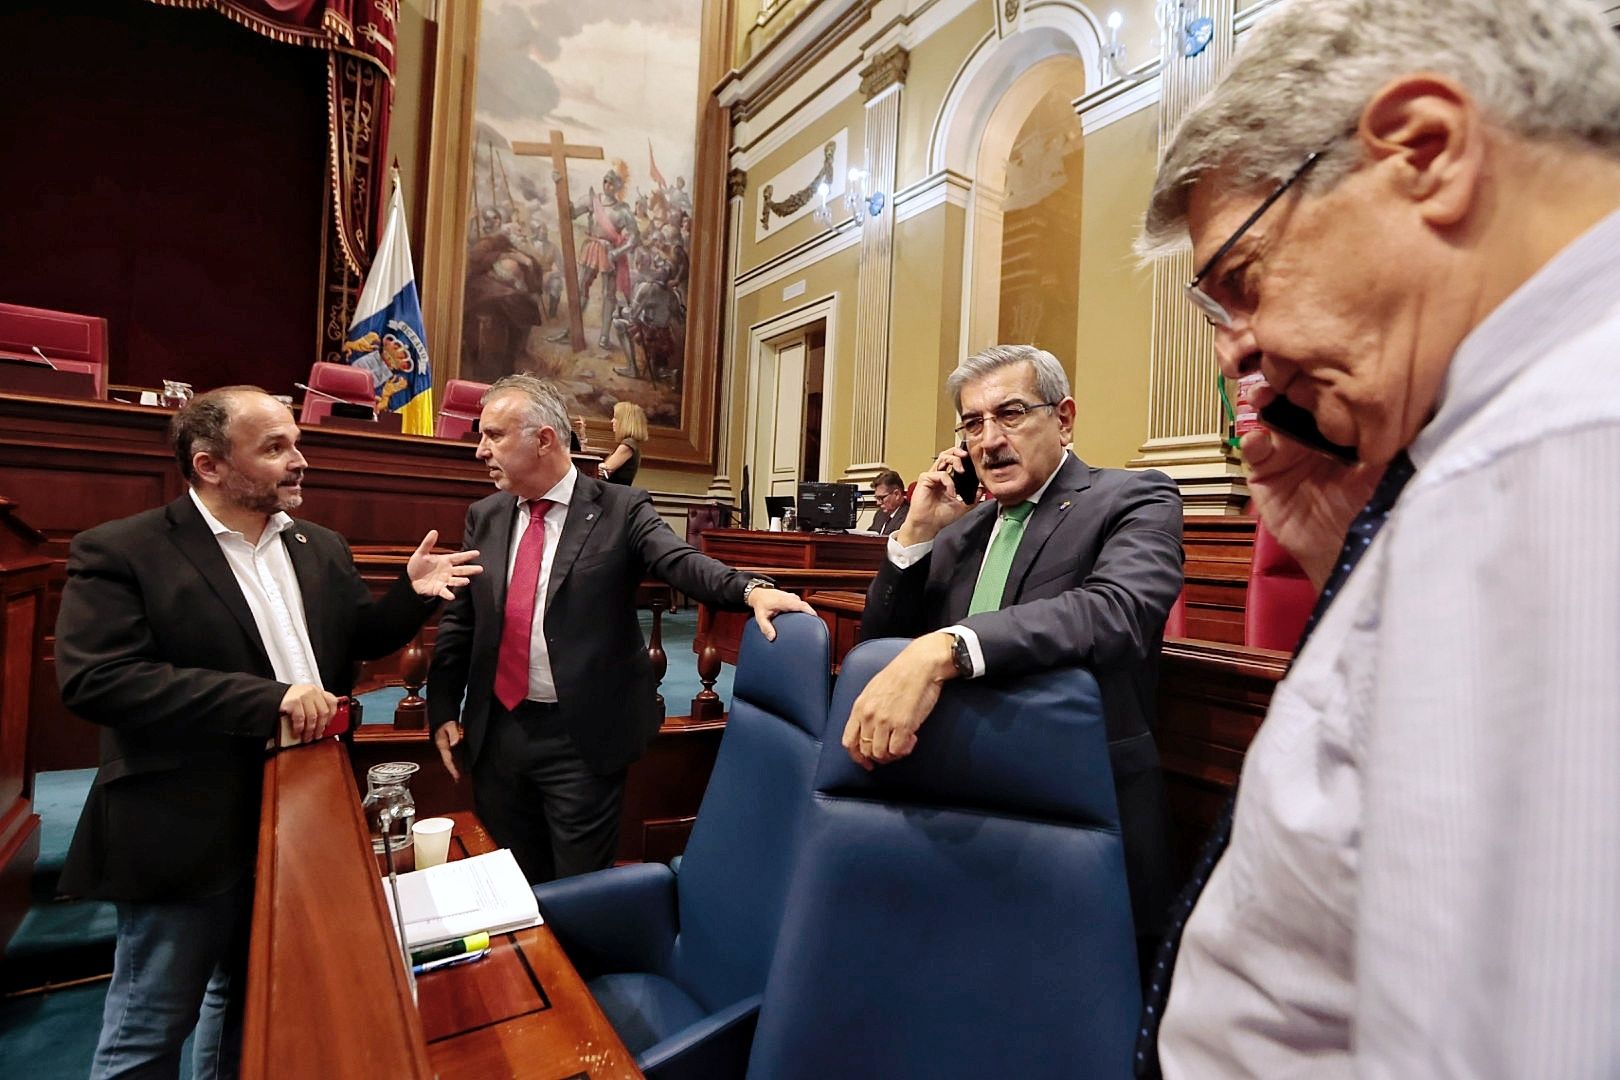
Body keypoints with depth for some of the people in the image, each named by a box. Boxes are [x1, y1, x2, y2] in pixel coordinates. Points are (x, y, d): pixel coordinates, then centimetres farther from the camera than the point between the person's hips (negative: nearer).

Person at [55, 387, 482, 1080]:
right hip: (189, 834, -5)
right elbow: (94, 679, -22)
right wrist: (269, 699, -27)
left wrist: (412, 593, -9)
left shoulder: (321, 548, 5)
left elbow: (357, 641, 11)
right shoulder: (121, 552, -12)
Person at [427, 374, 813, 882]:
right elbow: (458, 619, 9)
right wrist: (444, 710, 5)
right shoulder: (484, 517, 6)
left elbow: (681, 562, -23)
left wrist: (750, 589, -42)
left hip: (583, 737, -4)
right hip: (496, 731, 5)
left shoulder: (620, 510, -9)